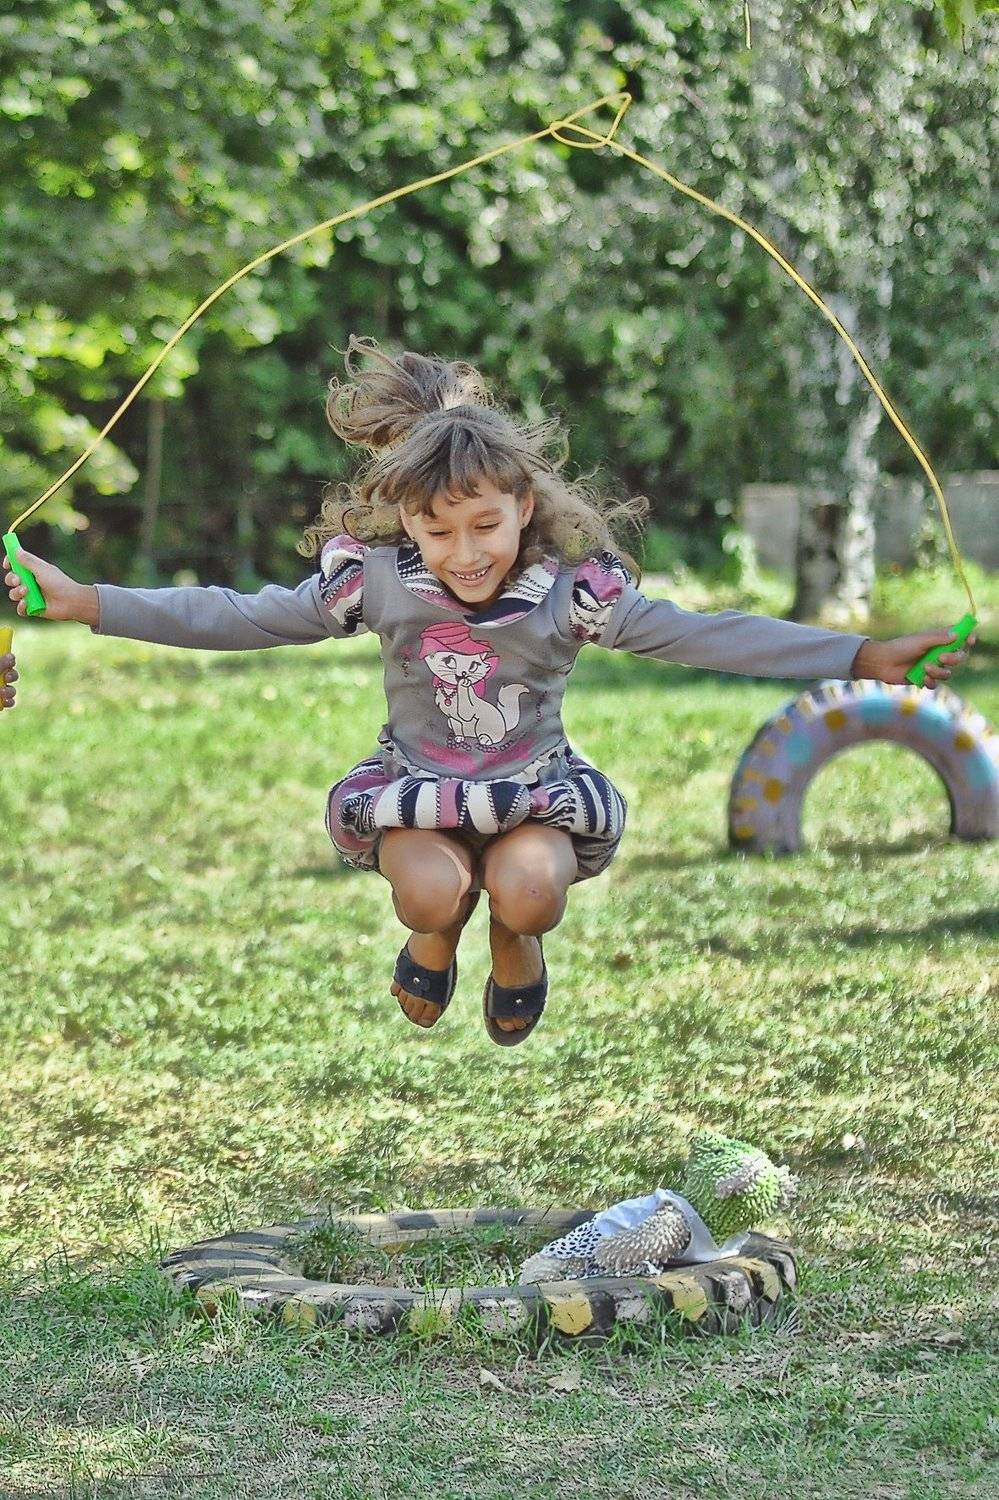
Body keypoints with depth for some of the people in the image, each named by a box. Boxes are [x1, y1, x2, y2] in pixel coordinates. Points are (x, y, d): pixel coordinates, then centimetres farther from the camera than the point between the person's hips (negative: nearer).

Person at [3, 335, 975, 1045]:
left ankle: (516, 949, 7)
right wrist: (84, 604, -17)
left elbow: (700, 636, -16)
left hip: (537, 785, 0)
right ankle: (437, 941, 9)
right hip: (417, 785, 0)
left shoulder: (573, 587, -16)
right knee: (429, 891, -32)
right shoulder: (375, 577, -15)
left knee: (529, 888, -32)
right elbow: (241, 618, -10)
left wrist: (865, 657, -22)